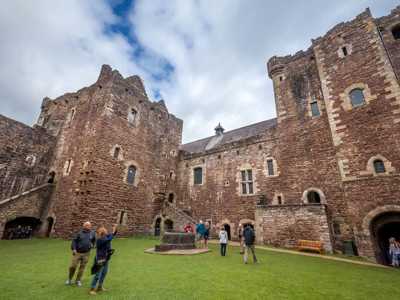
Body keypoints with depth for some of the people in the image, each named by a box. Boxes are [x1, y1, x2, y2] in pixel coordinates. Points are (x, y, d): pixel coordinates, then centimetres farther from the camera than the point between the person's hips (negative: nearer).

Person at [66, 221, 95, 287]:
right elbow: (74, 241, -7)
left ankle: (78, 280, 25)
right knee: (73, 266, 1)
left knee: (82, 267, 8)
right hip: (77, 252, -2)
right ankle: (69, 279, 27)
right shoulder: (80, 233, -7)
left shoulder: (92, 233, 2)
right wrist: (73, 249, -15)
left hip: (86, 253, 2)